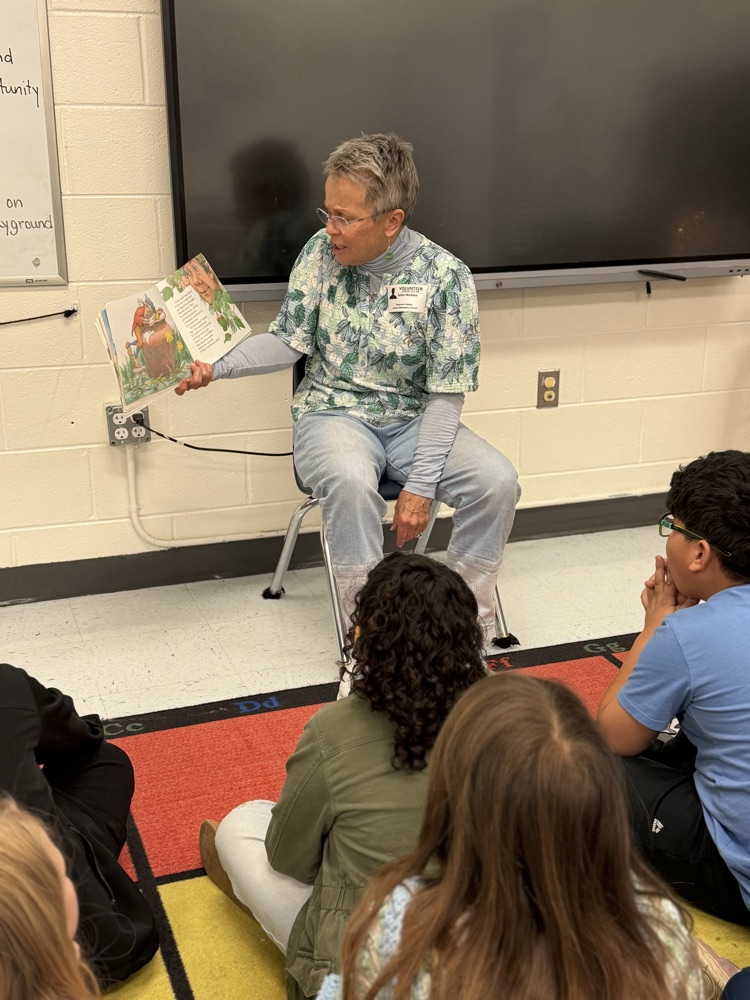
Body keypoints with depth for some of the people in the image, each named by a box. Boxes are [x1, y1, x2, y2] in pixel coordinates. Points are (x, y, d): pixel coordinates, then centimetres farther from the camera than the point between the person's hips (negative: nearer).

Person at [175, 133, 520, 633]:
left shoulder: (446, 276, -11)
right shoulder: (321, 253, -4)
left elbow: (445, 394, -11)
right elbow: (289, 341, 2)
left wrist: (420, 484, -18)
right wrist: (216, 366, -15)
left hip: (414, 418, 1)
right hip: (333, 410, 0)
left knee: (497, 481, -24)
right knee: (351, 481, -36)